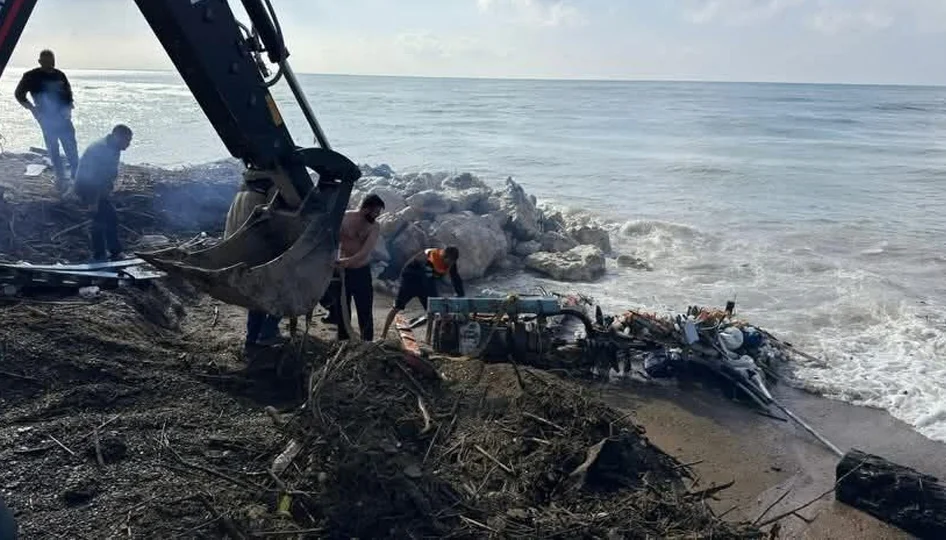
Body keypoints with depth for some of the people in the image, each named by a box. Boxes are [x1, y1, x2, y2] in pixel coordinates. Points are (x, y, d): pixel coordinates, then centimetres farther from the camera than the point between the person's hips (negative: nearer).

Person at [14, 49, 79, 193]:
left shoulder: (60, 75, 8)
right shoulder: (31, 76, -3)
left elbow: (68, 92, 20)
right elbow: (19, 94, 2)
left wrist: (68, 108, 4)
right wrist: (33, 109, -7)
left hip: (63, 117, 3)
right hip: (46, 118, -3)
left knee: (71, 146, 3)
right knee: (53, 148, 2)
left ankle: (76, 174, 12)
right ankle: (61, 178, 7)